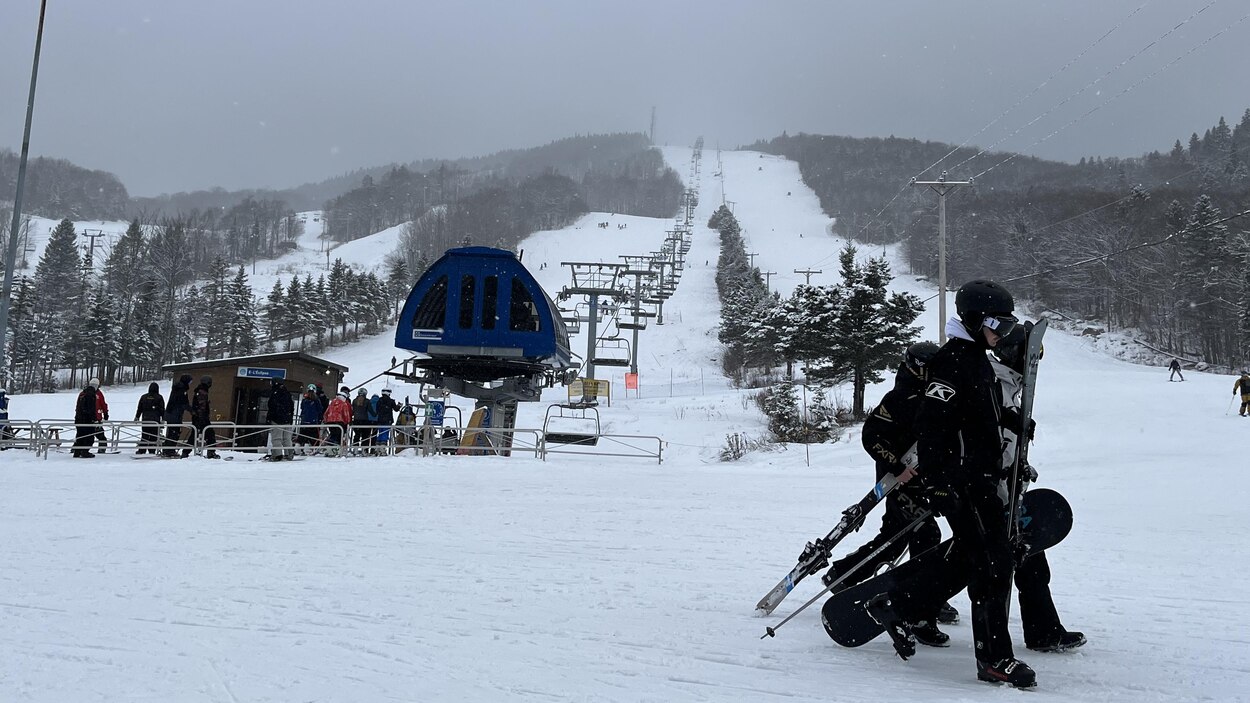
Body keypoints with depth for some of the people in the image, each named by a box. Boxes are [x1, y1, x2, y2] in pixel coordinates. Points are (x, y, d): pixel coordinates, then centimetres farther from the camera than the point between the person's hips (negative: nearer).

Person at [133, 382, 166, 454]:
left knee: (144, 436, 9)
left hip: (145, 419, 3)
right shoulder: (159, 397, -1)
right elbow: (162, 410, -2)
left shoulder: (143, 397, 9)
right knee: (154, 436, 0)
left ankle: (141, 450, 6)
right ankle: (152, 451, -4)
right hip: (155, 420, -3)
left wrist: (137, 417, 23)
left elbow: (139, 409, 14)